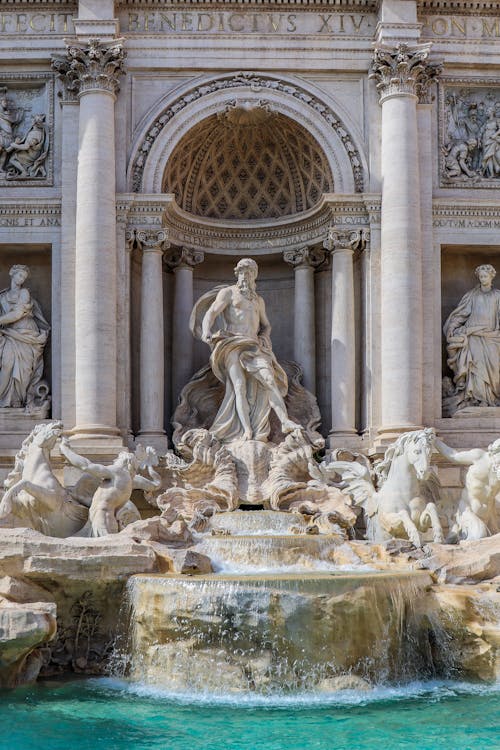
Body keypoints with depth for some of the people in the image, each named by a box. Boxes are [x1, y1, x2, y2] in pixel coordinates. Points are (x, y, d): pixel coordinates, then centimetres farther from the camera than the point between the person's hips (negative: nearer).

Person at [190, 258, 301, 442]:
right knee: (239, 384, -19)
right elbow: (211, 313, -2)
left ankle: (285, 421, -30)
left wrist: (264, 337, 11)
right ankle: (247, 431, -26)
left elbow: (266, 325, 36)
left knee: (269, 378, -20)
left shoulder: (258, 300, 27)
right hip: (232, 344, -4)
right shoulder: (228, 292, 11)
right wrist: (206, 331, -22)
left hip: (253, 346, 4)